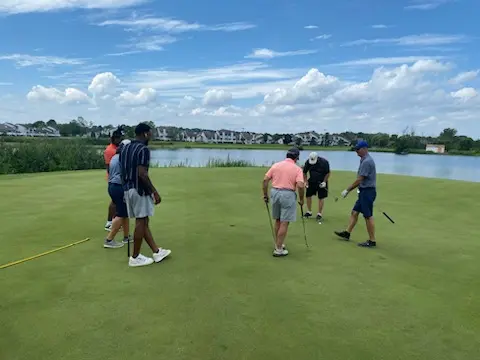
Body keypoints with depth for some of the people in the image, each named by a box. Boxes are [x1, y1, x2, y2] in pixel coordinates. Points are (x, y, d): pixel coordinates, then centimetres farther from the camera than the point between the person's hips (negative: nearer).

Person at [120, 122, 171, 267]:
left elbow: (123, 171, 15)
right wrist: (155, 192, -18)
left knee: (143, 221, 12)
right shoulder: (143, 149, -16)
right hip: (140, 190, -9)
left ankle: (157, 252, 21)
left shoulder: (124, 148, 12)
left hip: (128, 189, 10)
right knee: (141, 222, 1)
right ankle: (135, 258, 11)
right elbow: (142, 174, -23)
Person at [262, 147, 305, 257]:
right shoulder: (297, 168, -3)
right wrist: (301, 199, -1)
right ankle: (278, 249, 4)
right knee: (284, 223, 1)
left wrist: (265, 195, 10)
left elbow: (265, 180, 2)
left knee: (278, 220, 20)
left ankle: (278, 244, 30)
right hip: (288, 195, -5)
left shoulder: (276, 165, 7)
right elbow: (300, 185, -15)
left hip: (275, 192, 5)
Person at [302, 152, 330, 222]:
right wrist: (306, 181, -8)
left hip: (321, 182, -3)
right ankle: (309, 212, 17)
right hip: (312, 181, 3)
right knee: (308, 195, 2)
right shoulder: (308, 162, -14)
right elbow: (304, 172, 1)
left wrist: (324, 182, -16)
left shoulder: (324, 162, -21)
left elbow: (328, 173, -9)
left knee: (321, 198, -2)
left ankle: (319, 214, 8)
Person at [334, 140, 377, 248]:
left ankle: (372, 241, 7)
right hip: (364, 191, 10)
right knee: (354, 212, 14)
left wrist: (347, 190, -12)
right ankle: (347, 233, 22)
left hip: (367, 192, -10)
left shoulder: (367, 161, -19)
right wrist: (349, 189, 18)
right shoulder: (364, 160, 13)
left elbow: (359, 180, -20)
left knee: (368, 216, -2)